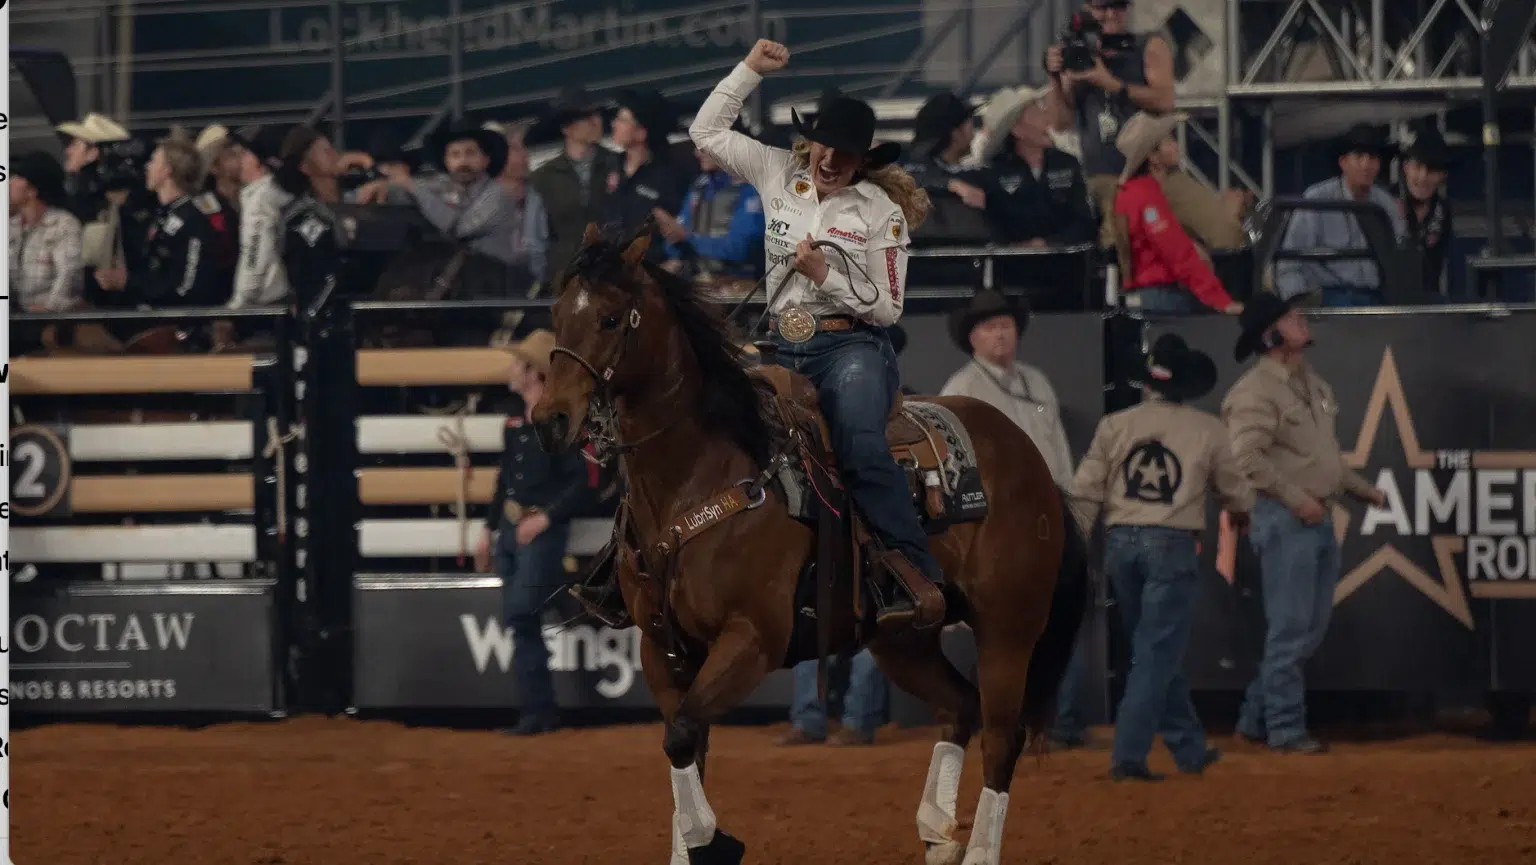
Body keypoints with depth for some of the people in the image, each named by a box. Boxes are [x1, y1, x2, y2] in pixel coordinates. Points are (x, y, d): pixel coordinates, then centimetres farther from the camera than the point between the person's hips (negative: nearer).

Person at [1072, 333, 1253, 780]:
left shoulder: (1114, 426, 3)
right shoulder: (1207, 430, -1)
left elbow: (1085, 495, -1)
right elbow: (1234, 488, 12)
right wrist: (1240, 510, 35)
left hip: (1120, 544, 3)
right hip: (1173, 544, -3)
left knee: (1157, 652, 15)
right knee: (1157, 655, -1)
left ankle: (1189, 748, 23)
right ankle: (1128, 755, -9)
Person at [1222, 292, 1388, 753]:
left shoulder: (1313, 383, 16)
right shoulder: (1256, 391, -13)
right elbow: (1246, 459, -21)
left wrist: (1364, 489, 20)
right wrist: (1296, 498, -20)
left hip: (1319, 518, 9)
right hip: (1284, 520, -9)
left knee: (1311, 628, 13)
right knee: (1290, 628, -5)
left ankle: (1256, 718, 21)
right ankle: (1285, 729, 2)